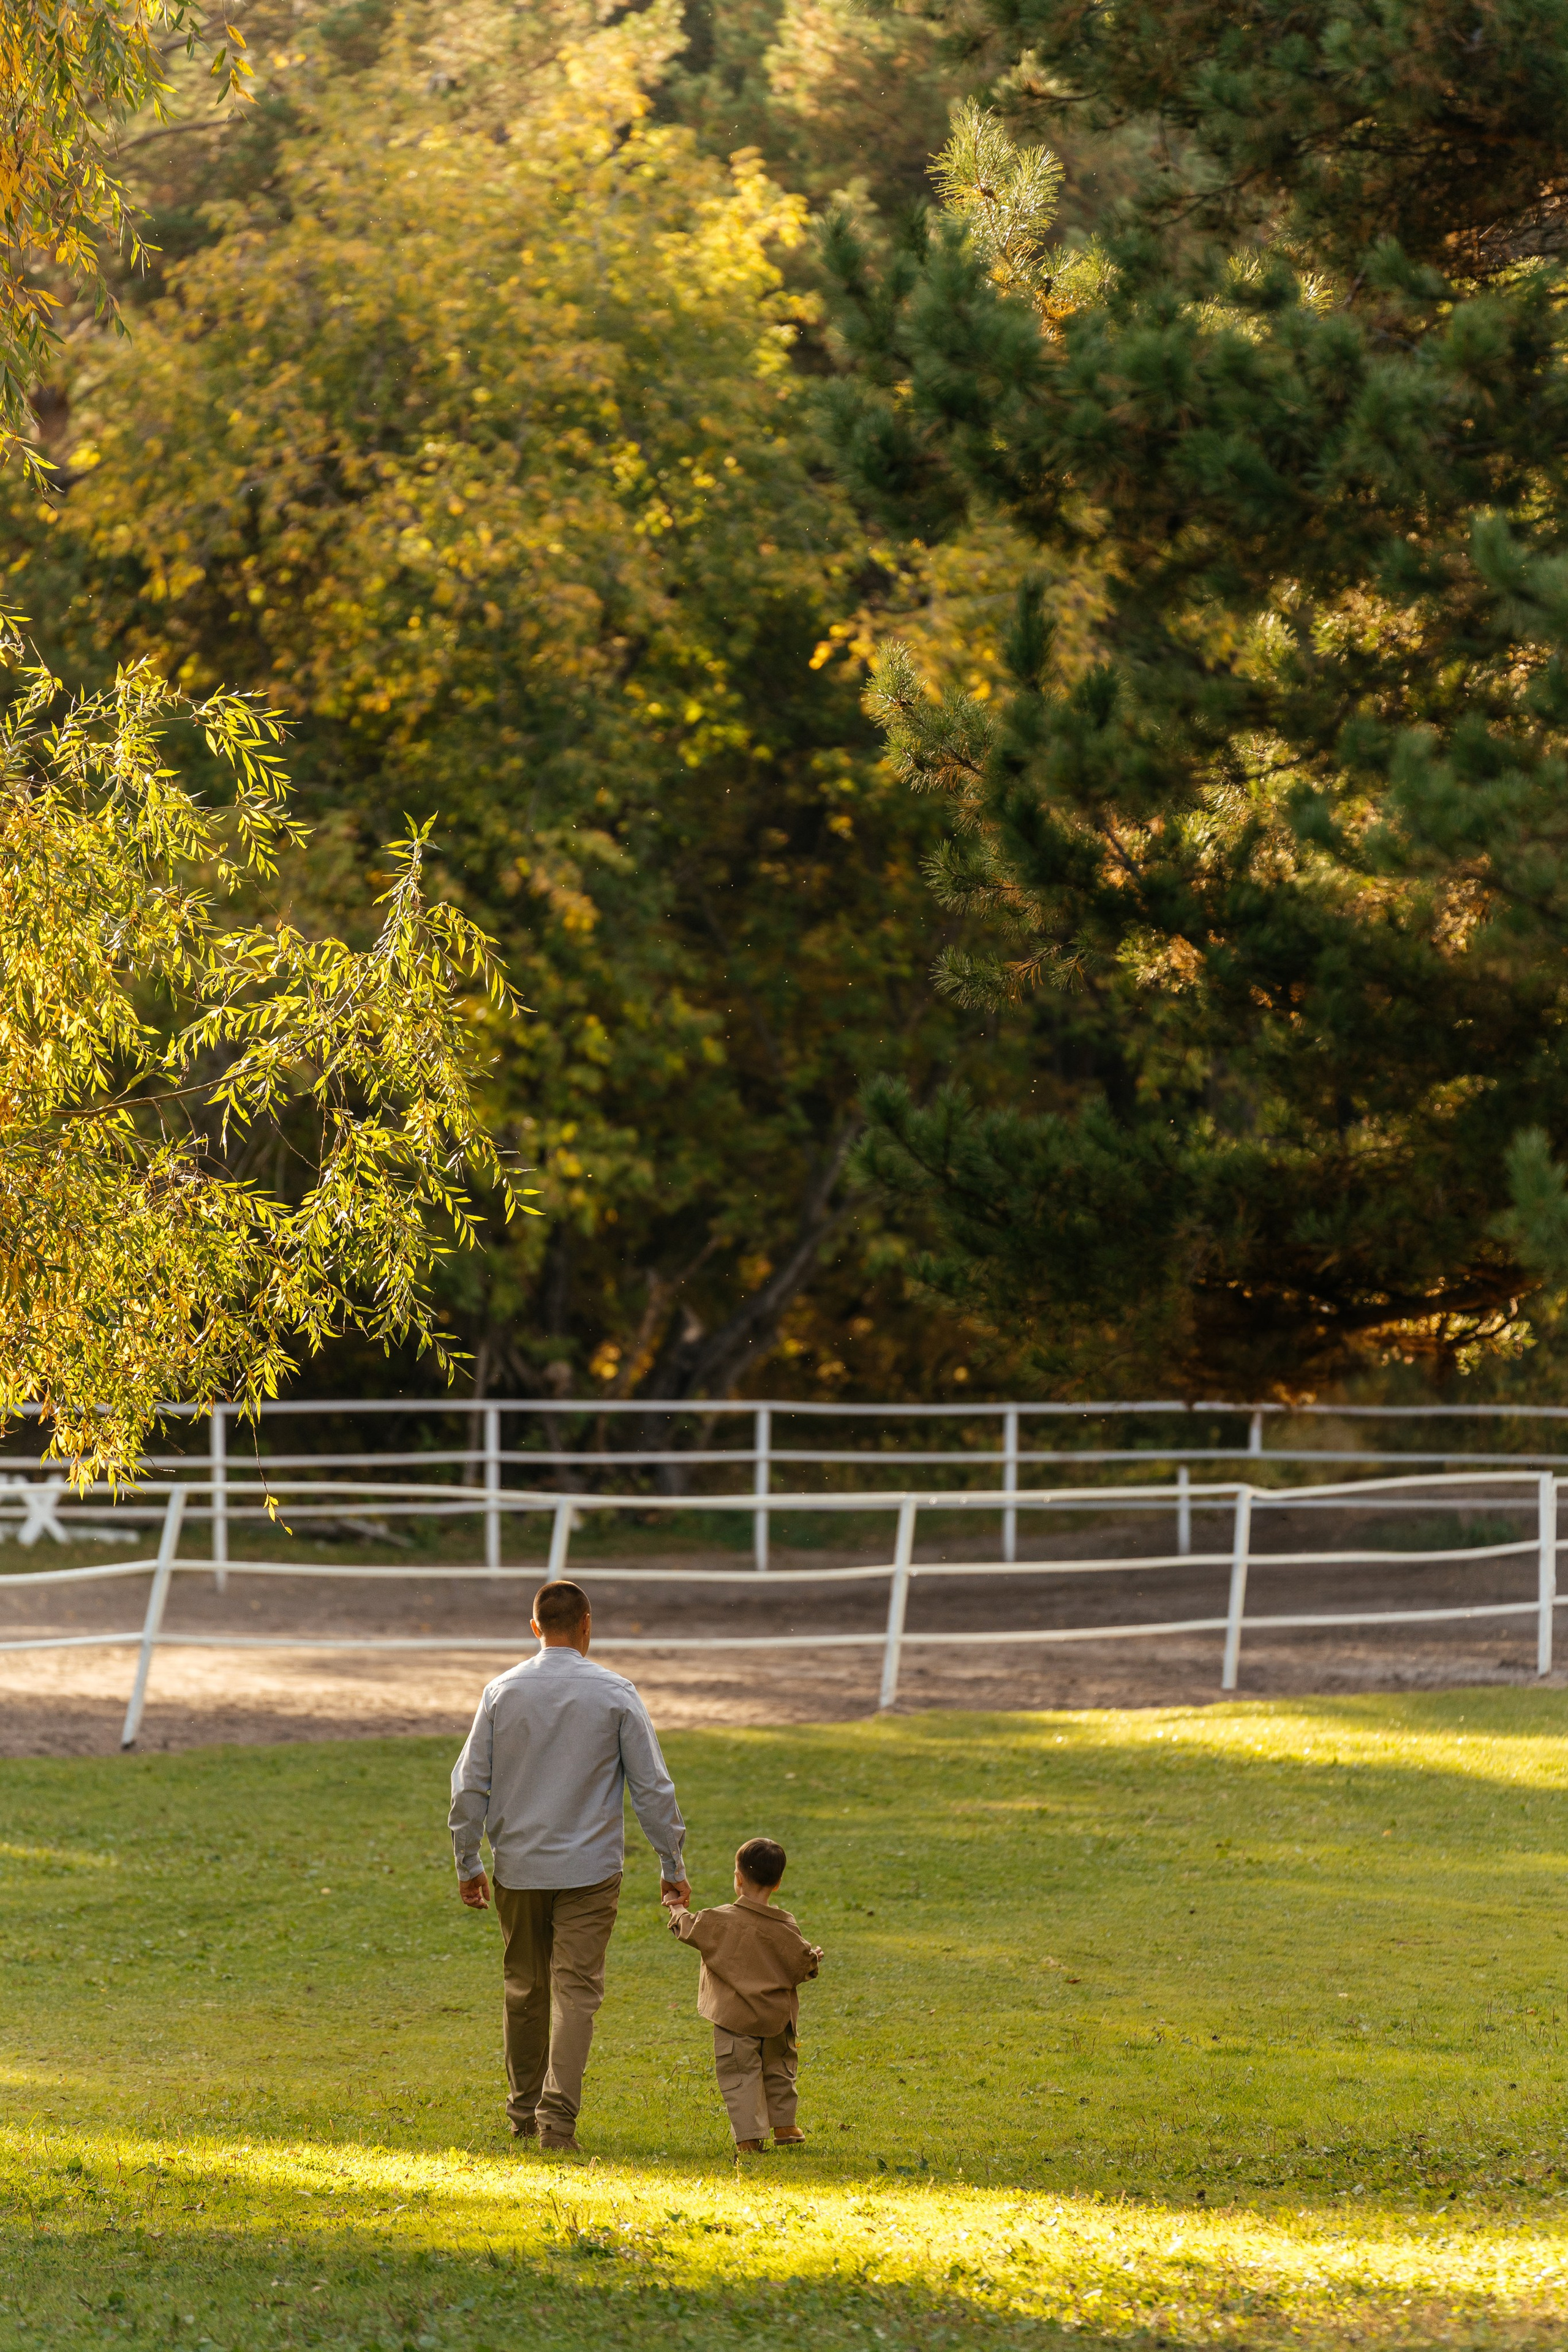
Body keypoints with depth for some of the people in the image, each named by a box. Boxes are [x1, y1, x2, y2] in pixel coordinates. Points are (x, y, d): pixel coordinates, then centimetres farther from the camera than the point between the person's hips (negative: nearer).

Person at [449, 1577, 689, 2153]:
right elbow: (652, 1786, -2)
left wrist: (467, 1862, 12)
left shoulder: (502, 1691, 1)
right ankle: (557, 2116, -15)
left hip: (518, 1867, 2)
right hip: (589, 1868, -2)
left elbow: (471, 1783, 3)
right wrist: (672, 1864, 6)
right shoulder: (614, 1694, -4)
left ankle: (525, 2110, 25)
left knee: (524, 1989, 15)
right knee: (576, 1991, -4)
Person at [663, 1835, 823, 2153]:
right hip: (776, 2018, 3)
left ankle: (750, 2136, -7)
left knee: (739, 2075, 0)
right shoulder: (784, 1929, -6)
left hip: (735, 2018, -3)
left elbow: (688, 1929, 1)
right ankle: (784, 2125, 29)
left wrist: (676, 1908, 22)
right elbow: (804, 1964, -1)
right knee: (779, 2069, 22)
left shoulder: (718, 1920, -12)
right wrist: (815, 1958, 23)